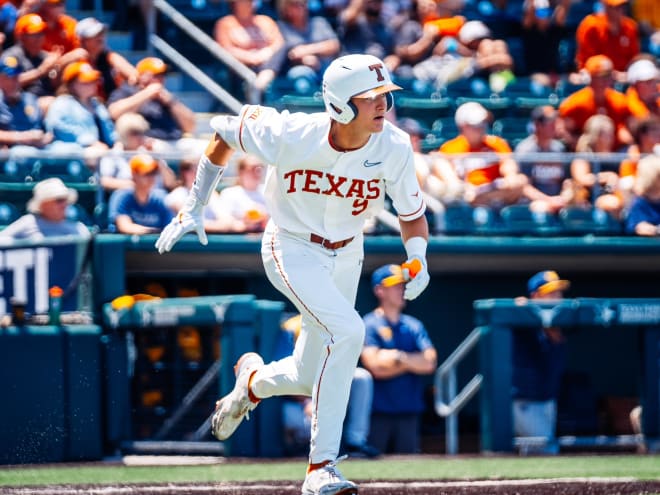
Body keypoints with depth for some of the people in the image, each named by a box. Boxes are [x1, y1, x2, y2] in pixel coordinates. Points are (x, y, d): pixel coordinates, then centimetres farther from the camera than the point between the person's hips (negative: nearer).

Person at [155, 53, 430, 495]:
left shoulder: (394, 148, -18)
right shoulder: (291, 135, -26)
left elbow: (412, 214, -3)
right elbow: (224, 130, -9)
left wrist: (418, 260, -24)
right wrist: (194, 209, -9)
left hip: (346, 256, 5)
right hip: (292, 250, -5)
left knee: (307, 380, 8)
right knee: (347, 330, -28)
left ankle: (253, 380, 47)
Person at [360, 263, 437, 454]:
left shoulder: (413, 326, 14)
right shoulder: (369, 325, -1)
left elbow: (430, 363, 2)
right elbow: (376, 367, -13)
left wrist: (399, 356, -9)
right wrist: (413, 361, -5)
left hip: (408, 413, 5)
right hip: (378, 414, -5)